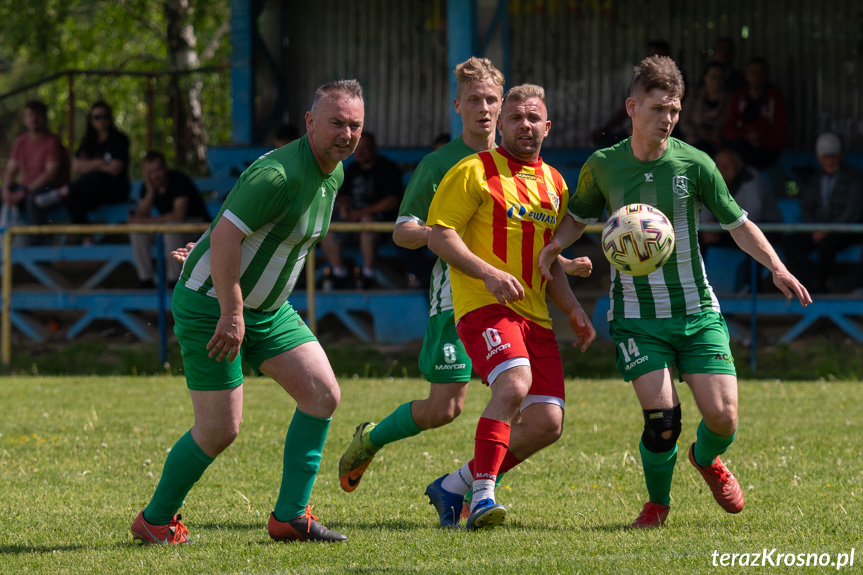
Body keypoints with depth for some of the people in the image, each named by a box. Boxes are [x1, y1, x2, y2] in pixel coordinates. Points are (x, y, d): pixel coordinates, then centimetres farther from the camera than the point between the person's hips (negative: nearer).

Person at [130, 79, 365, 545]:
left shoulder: (333, 174, 5)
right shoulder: (279, 173, -27)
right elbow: (225, 235, -31)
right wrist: (232, 313, -30)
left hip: (267, 308, 9)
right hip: (210, 307, -9)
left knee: (323, 394, -1)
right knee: (219, 429, -7)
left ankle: (290, 516, 5)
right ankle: (155, 520, 14)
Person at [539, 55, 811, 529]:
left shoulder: (694, 164, -3)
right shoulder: (602, 166, -1)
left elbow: (738, 223, 4)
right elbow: (579, 215, 17)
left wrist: (777, 268, -10)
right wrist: (556, 243, -5)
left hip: (698, 312, 1)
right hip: (636, 316, -1)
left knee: (722, 416, -9)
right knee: (661, 417, -15)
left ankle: (707, 459, 29)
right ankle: (658, 502, 14)